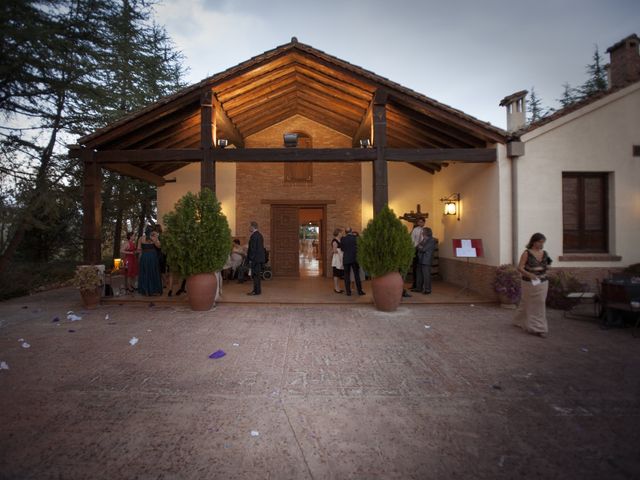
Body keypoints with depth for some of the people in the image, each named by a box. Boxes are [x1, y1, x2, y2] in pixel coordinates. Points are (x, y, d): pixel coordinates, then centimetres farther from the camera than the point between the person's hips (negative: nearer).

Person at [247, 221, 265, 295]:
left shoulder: (254, 236, -16)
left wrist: (250, 259, -17)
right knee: (257, 274, 14)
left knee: (255, 274, -5)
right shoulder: (259, 234, 15)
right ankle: (257, 289, 21)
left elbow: (253, 248, -19)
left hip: (255, 258, -10)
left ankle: (256, 291, -1)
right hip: (259, 258, 10)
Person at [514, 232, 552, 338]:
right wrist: (529, 274, -30)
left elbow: (545, 268, 15)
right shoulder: (527, 253, -10)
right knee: (529, 304, 4)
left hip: (542, 283, 5)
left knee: (540, 304, 9)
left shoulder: (544, 253, 5)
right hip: (529, 283, -5)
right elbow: (520, 268, -14)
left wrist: (548, 264, -6)